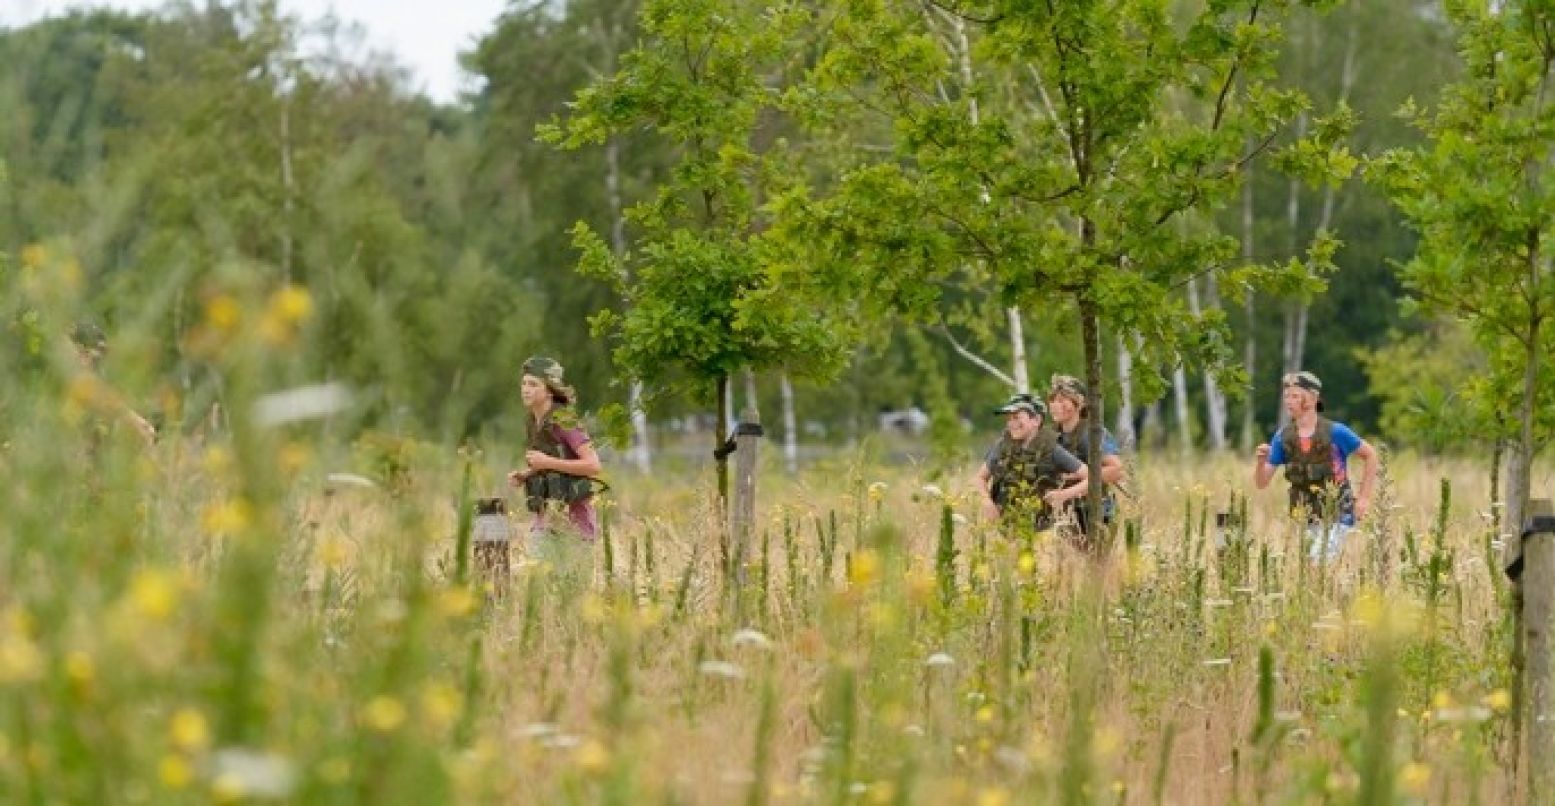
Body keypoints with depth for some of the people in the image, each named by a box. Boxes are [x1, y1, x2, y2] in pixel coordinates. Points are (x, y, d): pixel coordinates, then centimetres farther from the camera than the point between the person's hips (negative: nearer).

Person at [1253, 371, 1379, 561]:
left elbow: (1370, 455, 2)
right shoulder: (1283, 437, -1)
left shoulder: (1335, 432, -11)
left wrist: (1364, 497, -4)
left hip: (1336, 517, -5)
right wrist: (1260, 461, -20)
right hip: (1305, 520, 5)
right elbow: (1261, 483, 1)